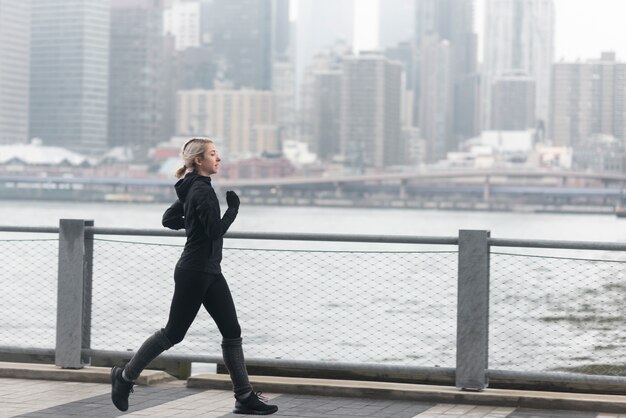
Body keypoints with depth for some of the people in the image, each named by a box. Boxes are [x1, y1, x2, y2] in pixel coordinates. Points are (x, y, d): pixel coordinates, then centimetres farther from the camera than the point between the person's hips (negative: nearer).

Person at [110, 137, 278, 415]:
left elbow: (169, 219, 19)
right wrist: (233, 208, -9)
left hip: (209, 272, 9)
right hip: (193, 272, -9)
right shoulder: (202, 190, -17)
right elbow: (216, 231, -22)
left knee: (232, 332, 3)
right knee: (173, 333, 2)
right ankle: (125, 376, 18)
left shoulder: (192, 189, 13)